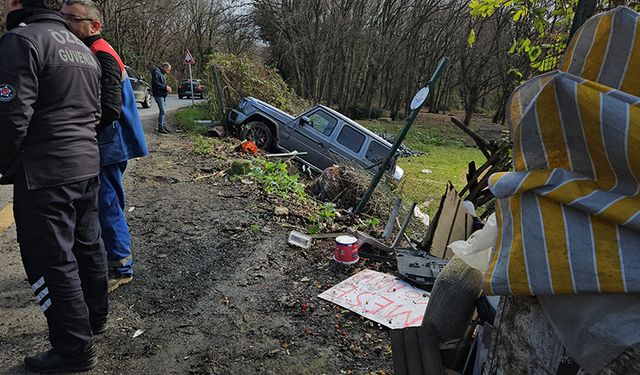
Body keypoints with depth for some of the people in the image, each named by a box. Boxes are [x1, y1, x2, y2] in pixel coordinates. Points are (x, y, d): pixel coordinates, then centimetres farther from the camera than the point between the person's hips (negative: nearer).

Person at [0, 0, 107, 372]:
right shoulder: (81, 48, 16)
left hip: (44, 174, -9)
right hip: (87, 165, 9)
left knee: (50, 260, 0)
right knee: (87, 244, 19)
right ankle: (95, 316, 36)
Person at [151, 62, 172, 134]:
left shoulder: (163, 73, 19)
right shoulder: (156, 72, -12)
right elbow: (156, 83, -22)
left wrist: (167, 87, 9)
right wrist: (165, 87, -22)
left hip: (163, 94, 10)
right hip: (158, 95, -10)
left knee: (163, 111, 13)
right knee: (162, 110, -13)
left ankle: (163, 126, 20)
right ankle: (160, 127, -9)